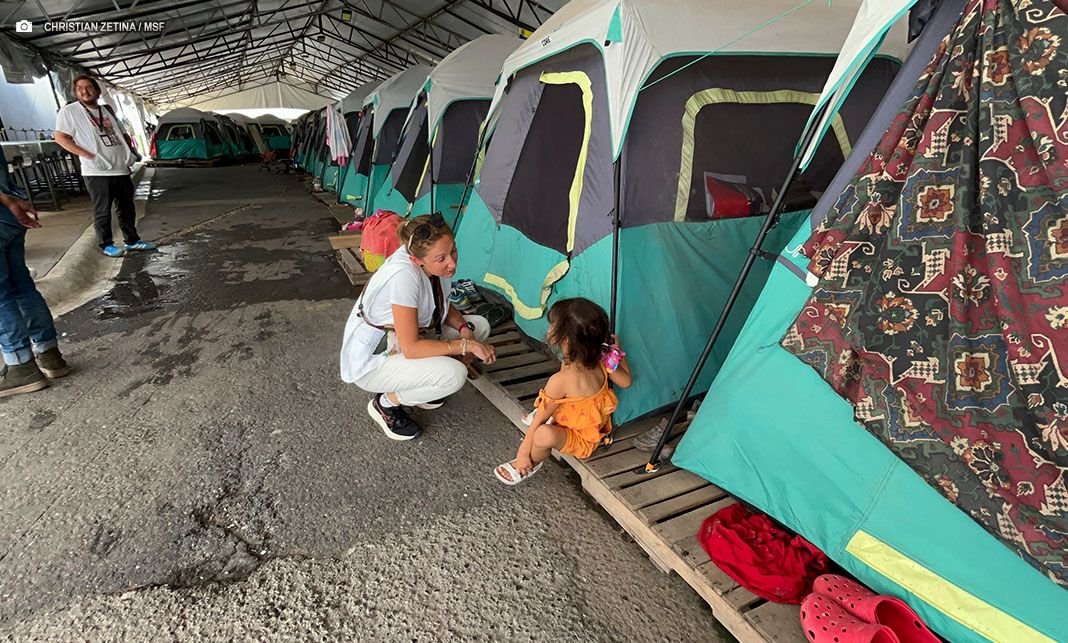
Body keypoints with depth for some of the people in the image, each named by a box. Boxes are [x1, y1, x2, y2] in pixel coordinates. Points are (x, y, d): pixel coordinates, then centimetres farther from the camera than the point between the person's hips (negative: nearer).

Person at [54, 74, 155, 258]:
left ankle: (132, 240, 22)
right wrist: (88, 155, -14)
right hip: (97, 172, -5)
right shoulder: (69, 111, -1)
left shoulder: (107, 110, 16)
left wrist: (130, 150, 8)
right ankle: (106, 245, 9)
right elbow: (60, 137, -5)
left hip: (121, 168, 5)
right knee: (102, 211, -1)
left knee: (127, 208, 11)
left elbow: (123, 134, 25)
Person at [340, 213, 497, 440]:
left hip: (400, 342, 8)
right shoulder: (404, 275, -34)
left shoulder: (436, 263, -11)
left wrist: (464, 328, -11)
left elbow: (443, 306, 8)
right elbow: (411, 348, -31)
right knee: (454, 374, -29)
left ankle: (417, 386, 11)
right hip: (370, 362, -8)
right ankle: (386, 403, -2)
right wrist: (466, 344, -26)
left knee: (479, 325, 1)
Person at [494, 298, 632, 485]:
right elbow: (626, 381, -1)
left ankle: (530, 464, -4)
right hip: (597, 426, 8)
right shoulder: (600, 362, -18)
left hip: (582, 441, -8)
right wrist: (616, 350, 7)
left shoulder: (560, 381, -36)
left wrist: (524, 451, -12)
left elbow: (539, 421, -25)